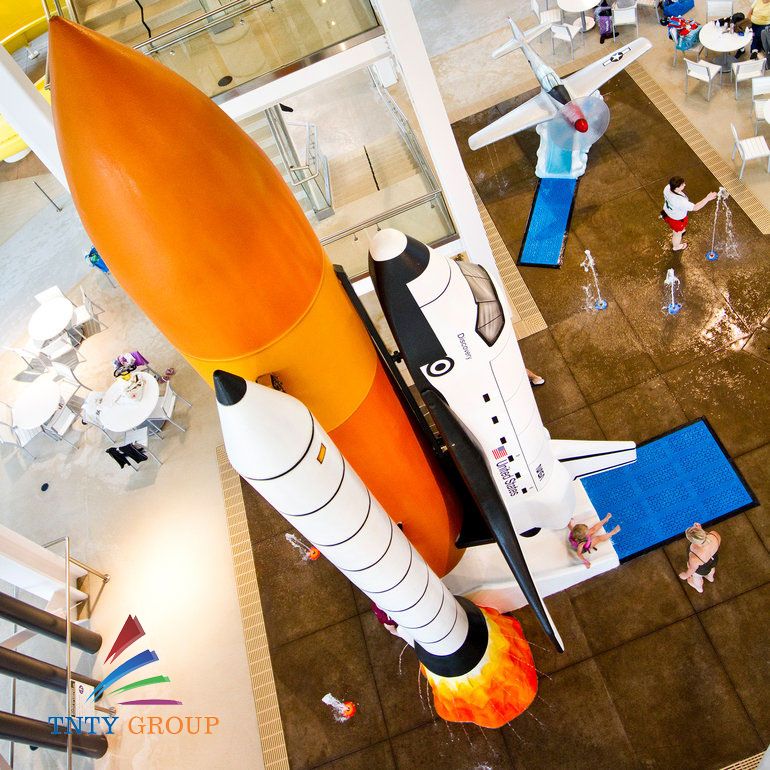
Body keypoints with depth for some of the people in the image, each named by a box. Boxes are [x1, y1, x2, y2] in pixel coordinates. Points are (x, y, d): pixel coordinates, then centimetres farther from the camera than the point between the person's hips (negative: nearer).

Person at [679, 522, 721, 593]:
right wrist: (701, 530, -19)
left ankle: (699, 588, 68)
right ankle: (710, 577, 75)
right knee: (711, 568, 41)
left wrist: (685, 575, -1)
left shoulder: (695, 559, -47)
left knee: (697, 577, 34)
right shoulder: (715, 535, -39)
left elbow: (692, 569, -22)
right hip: (713, 560, 4)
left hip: (701, 570, -4)